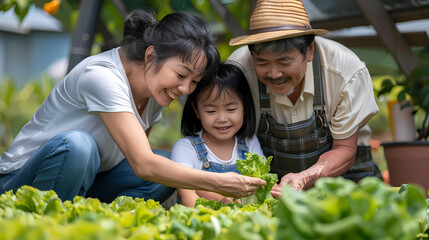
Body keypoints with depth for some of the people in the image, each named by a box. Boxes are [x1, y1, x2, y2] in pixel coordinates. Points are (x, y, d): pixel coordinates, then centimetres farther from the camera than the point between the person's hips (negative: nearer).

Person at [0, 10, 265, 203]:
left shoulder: (156, 90, -1)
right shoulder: (102, 76, -27)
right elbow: (142, 164, -34)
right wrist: (217, 182, -38)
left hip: (82, 179, 7)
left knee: (169, 166, -12)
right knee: (77, 144, -38)